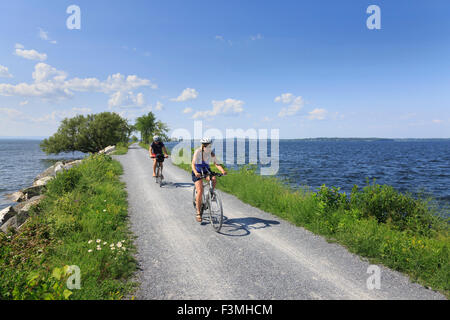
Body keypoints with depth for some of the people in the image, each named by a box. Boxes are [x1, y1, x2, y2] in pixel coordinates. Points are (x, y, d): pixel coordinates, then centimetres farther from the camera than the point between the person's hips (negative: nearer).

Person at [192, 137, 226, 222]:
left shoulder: (211, 153, -14)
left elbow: (216, 164, -15)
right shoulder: (198, 152, -24)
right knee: (200, 191, -17)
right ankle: (198, 213, -7)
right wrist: (196, 173, -46)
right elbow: (193, 164, -27)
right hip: (197, 172, -4)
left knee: (214, 179, -29)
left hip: (206, 170, 4)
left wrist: (223, 171, -34)